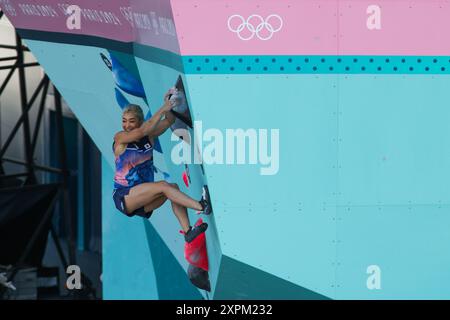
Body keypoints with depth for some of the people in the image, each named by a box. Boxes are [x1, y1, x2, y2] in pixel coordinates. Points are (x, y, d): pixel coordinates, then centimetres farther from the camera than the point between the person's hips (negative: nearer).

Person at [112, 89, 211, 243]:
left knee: (173, 187, -19)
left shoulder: (149, 136, 7)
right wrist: (163, 109, -24)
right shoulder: (120, 138, -9)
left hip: (143, 199, 6)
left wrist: (169, 106, -17)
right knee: (163, 186, -25)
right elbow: (143, 131, -24)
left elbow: (168, 121, 0)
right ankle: (202, 207, -34)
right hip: (123, 197, -6)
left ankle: (187, 231, -30)